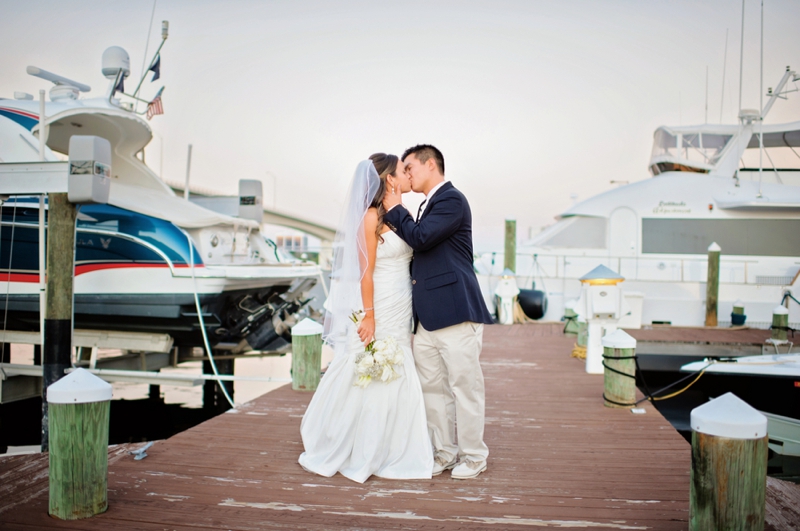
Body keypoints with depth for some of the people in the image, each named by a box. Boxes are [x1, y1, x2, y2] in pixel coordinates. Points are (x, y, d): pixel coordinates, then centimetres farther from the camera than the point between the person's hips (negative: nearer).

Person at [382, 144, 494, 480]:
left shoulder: (451, 199, -7)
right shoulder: (428, 205, 22)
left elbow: (421, 238, -17)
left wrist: (395, 210, -4)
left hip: (454, 312, -9)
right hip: (426, 316, 9)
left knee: (464, 386, 0)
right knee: (432, 388, 12)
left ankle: (473, 456, 14)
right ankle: (444, 452, 24)